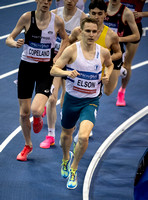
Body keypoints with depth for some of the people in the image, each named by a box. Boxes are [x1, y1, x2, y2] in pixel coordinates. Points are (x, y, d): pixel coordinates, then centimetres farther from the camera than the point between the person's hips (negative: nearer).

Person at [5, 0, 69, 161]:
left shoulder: (57, 21, -7)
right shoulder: (27, 17, -8)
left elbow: (65, 39, 13)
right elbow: (9, 39, -4)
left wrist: (56, 58, 1)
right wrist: (15, 43, -27)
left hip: (45, 69, -1)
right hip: (26, 67, 1)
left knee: (36, 110, -21)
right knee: (24, 112, 6)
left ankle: (38, 117, 19)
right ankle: (27, 145, 30)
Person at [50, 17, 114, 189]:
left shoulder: (103, 52, -4)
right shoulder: (72, 50, -12)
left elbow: (110, 65, 20)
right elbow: (53, 70, -13)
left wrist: (107, 75, -1)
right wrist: (67, 72, -33)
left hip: (91, 101, 0)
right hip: (72, 99, 0)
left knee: (83, 137, -20)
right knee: (66, 134, 19)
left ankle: (73, 168, 4)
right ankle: (66, 157, 53)